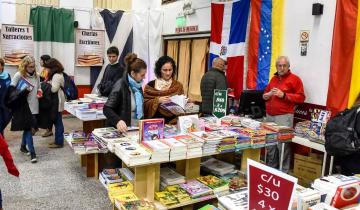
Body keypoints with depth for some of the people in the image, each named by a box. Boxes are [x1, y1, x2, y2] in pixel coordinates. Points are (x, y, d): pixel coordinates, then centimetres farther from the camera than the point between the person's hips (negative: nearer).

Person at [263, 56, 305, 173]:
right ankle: (271, 168, 22)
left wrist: (284, 95, -14)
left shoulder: (294, 79, 0)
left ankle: (284, 172, 2)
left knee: (283, 145, -8)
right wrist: (267, 95, 2)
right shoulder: (274, 78, 19)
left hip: (284, 116, -6)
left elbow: (301, 97, -6)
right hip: (269, 116, 6)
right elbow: (265, 94, 25)